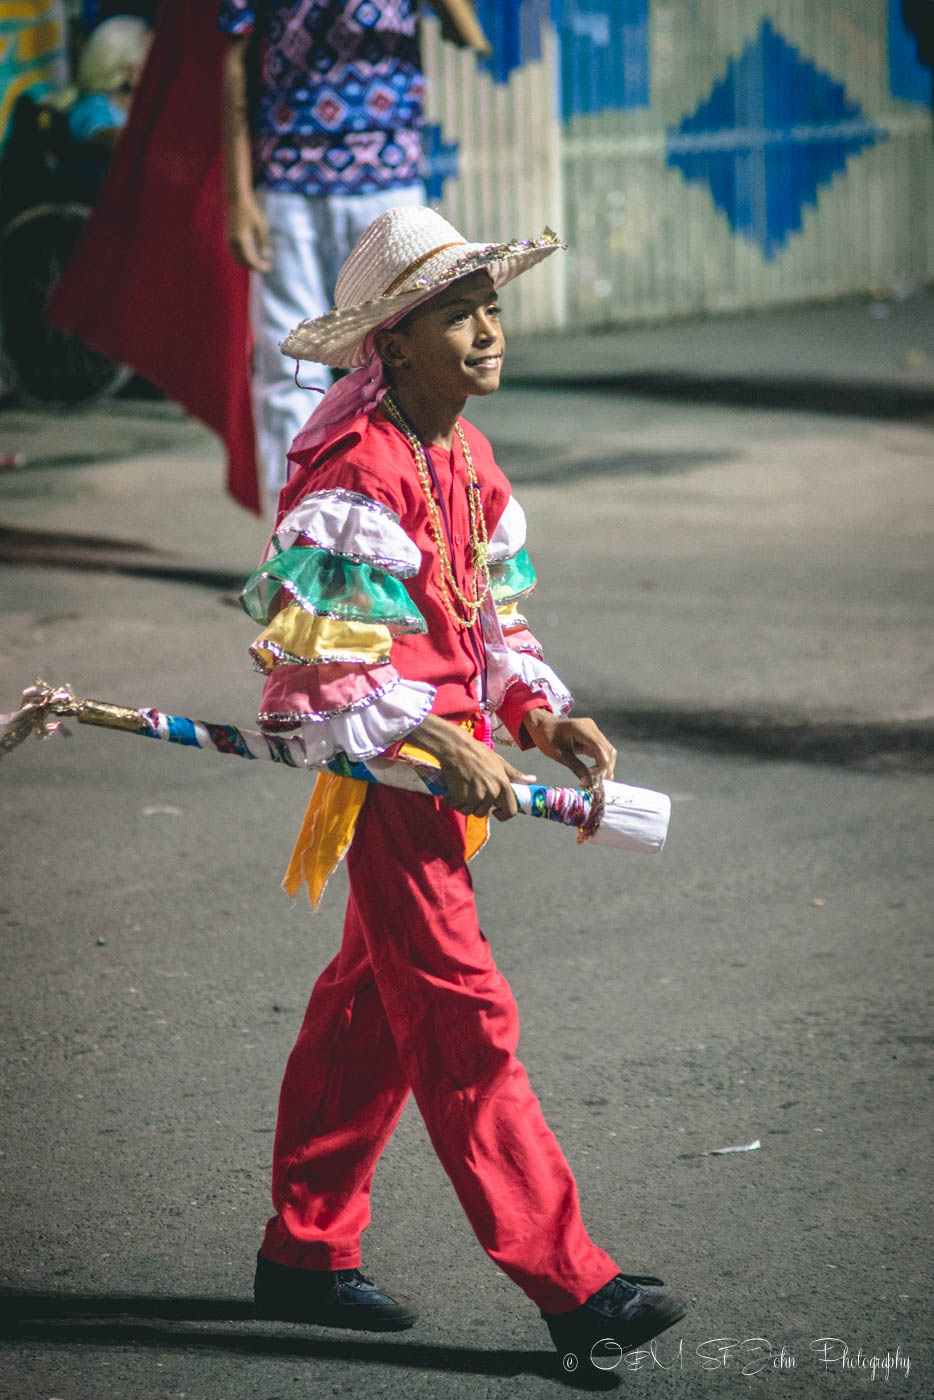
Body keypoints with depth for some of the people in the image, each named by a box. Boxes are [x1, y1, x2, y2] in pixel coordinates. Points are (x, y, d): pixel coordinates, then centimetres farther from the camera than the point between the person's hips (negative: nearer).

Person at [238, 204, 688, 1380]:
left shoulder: (467, 461, 10)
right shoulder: (358, 471, -19)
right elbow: (311, 646, -21)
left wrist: (544, 717, 1)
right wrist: (436, 740, -24)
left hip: (443, 759, 10)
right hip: (377, 766, -10)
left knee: (372, 1007, 16)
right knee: (463, 1021, -8)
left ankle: (304, 1252, 27)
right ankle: (569, 1283, -9)